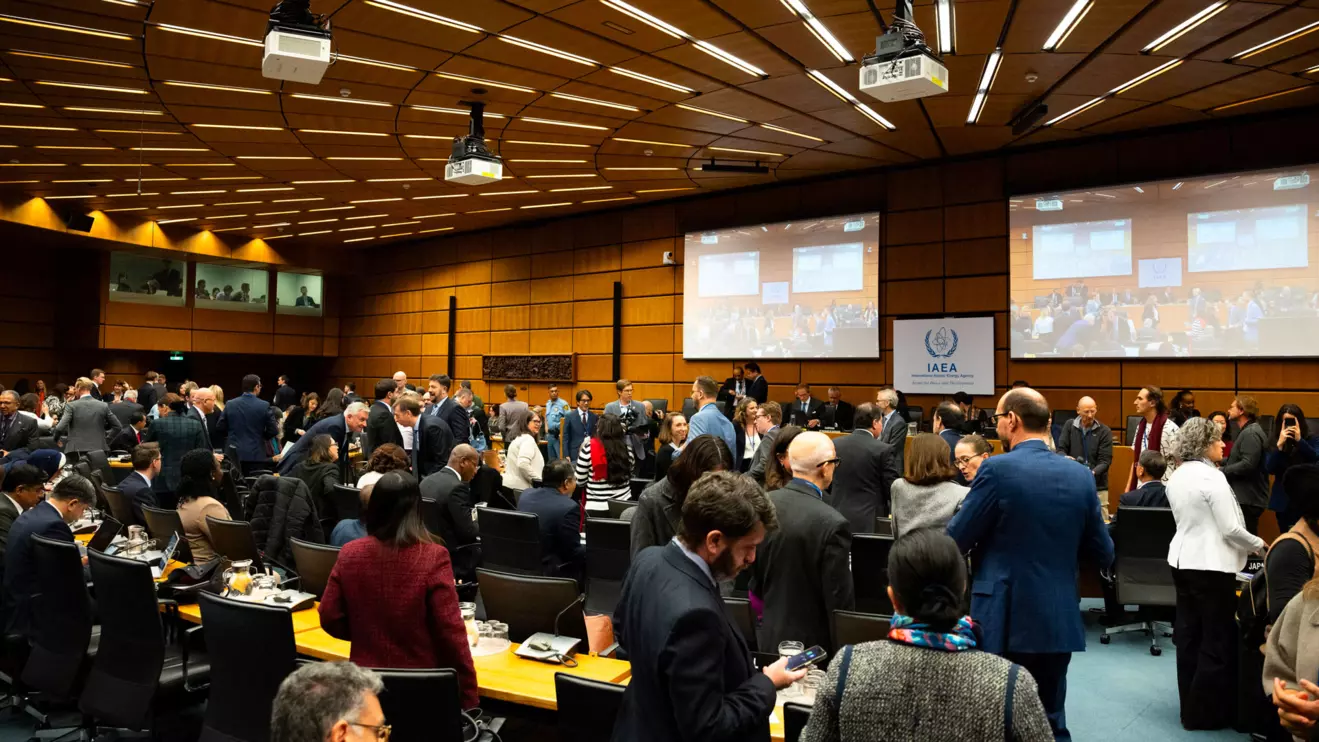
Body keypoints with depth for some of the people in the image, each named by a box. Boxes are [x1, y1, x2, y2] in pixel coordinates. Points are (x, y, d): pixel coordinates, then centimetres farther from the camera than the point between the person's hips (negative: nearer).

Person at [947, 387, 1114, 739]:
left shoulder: (997, 470, -15)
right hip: (1060, 622, 5)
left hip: (1005, 622, -5)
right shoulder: (1081, 475, 1)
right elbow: (1104, 554, 8)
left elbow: (955, 542, -10)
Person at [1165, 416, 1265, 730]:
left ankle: (1190, 706, 22)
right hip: (1211, 565, -8)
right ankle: (1204, 713, 10)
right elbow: (1230, 529, -17)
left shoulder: (1176, 477, 9)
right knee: (1217, 641, 3)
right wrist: (1259, 545, 1)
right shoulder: (1212, 477, -17)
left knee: (1188, 635, 13)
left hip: (1183, 560, 8)